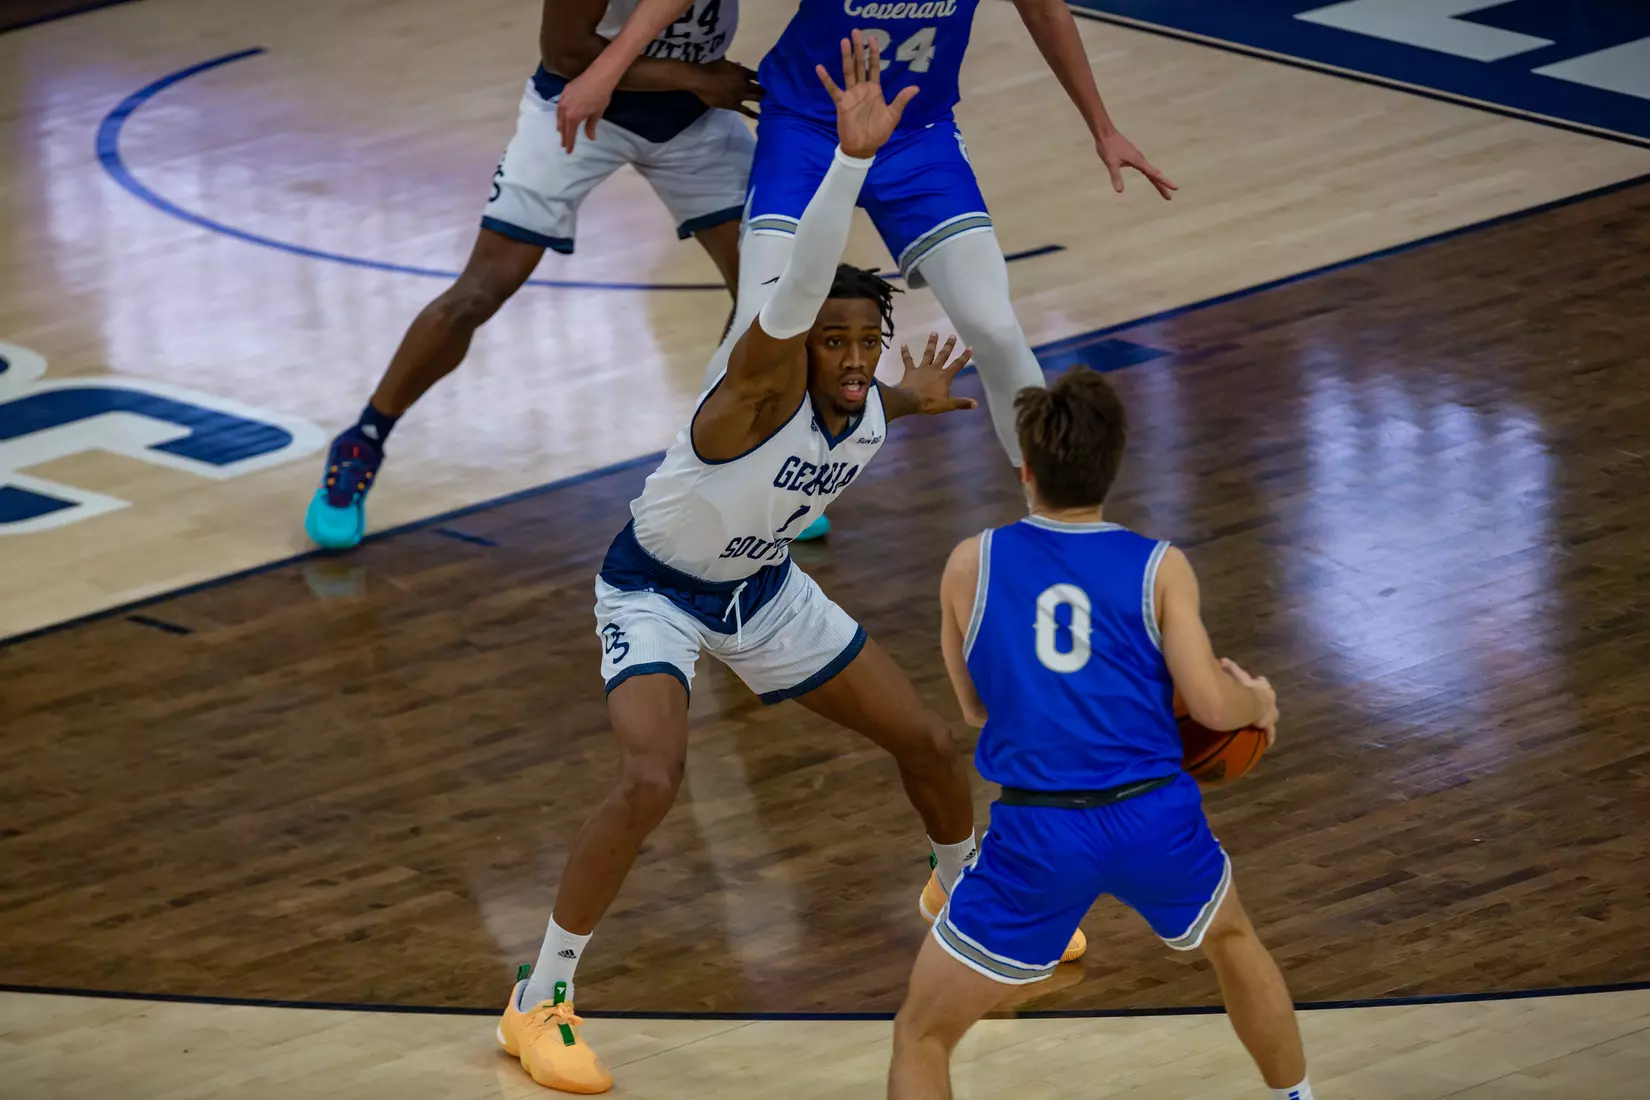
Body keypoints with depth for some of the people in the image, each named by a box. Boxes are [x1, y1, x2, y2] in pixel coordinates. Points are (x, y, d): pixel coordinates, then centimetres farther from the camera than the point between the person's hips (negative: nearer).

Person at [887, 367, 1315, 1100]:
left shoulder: (972, 565, 3)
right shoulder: (1159, 569, 0)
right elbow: (1212, 706, -4)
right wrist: (1258, 702, 18)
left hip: (1038, 834, -1)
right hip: (1154, 818, 1)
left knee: (921, 1037, 11)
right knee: (1232, 940, 37)